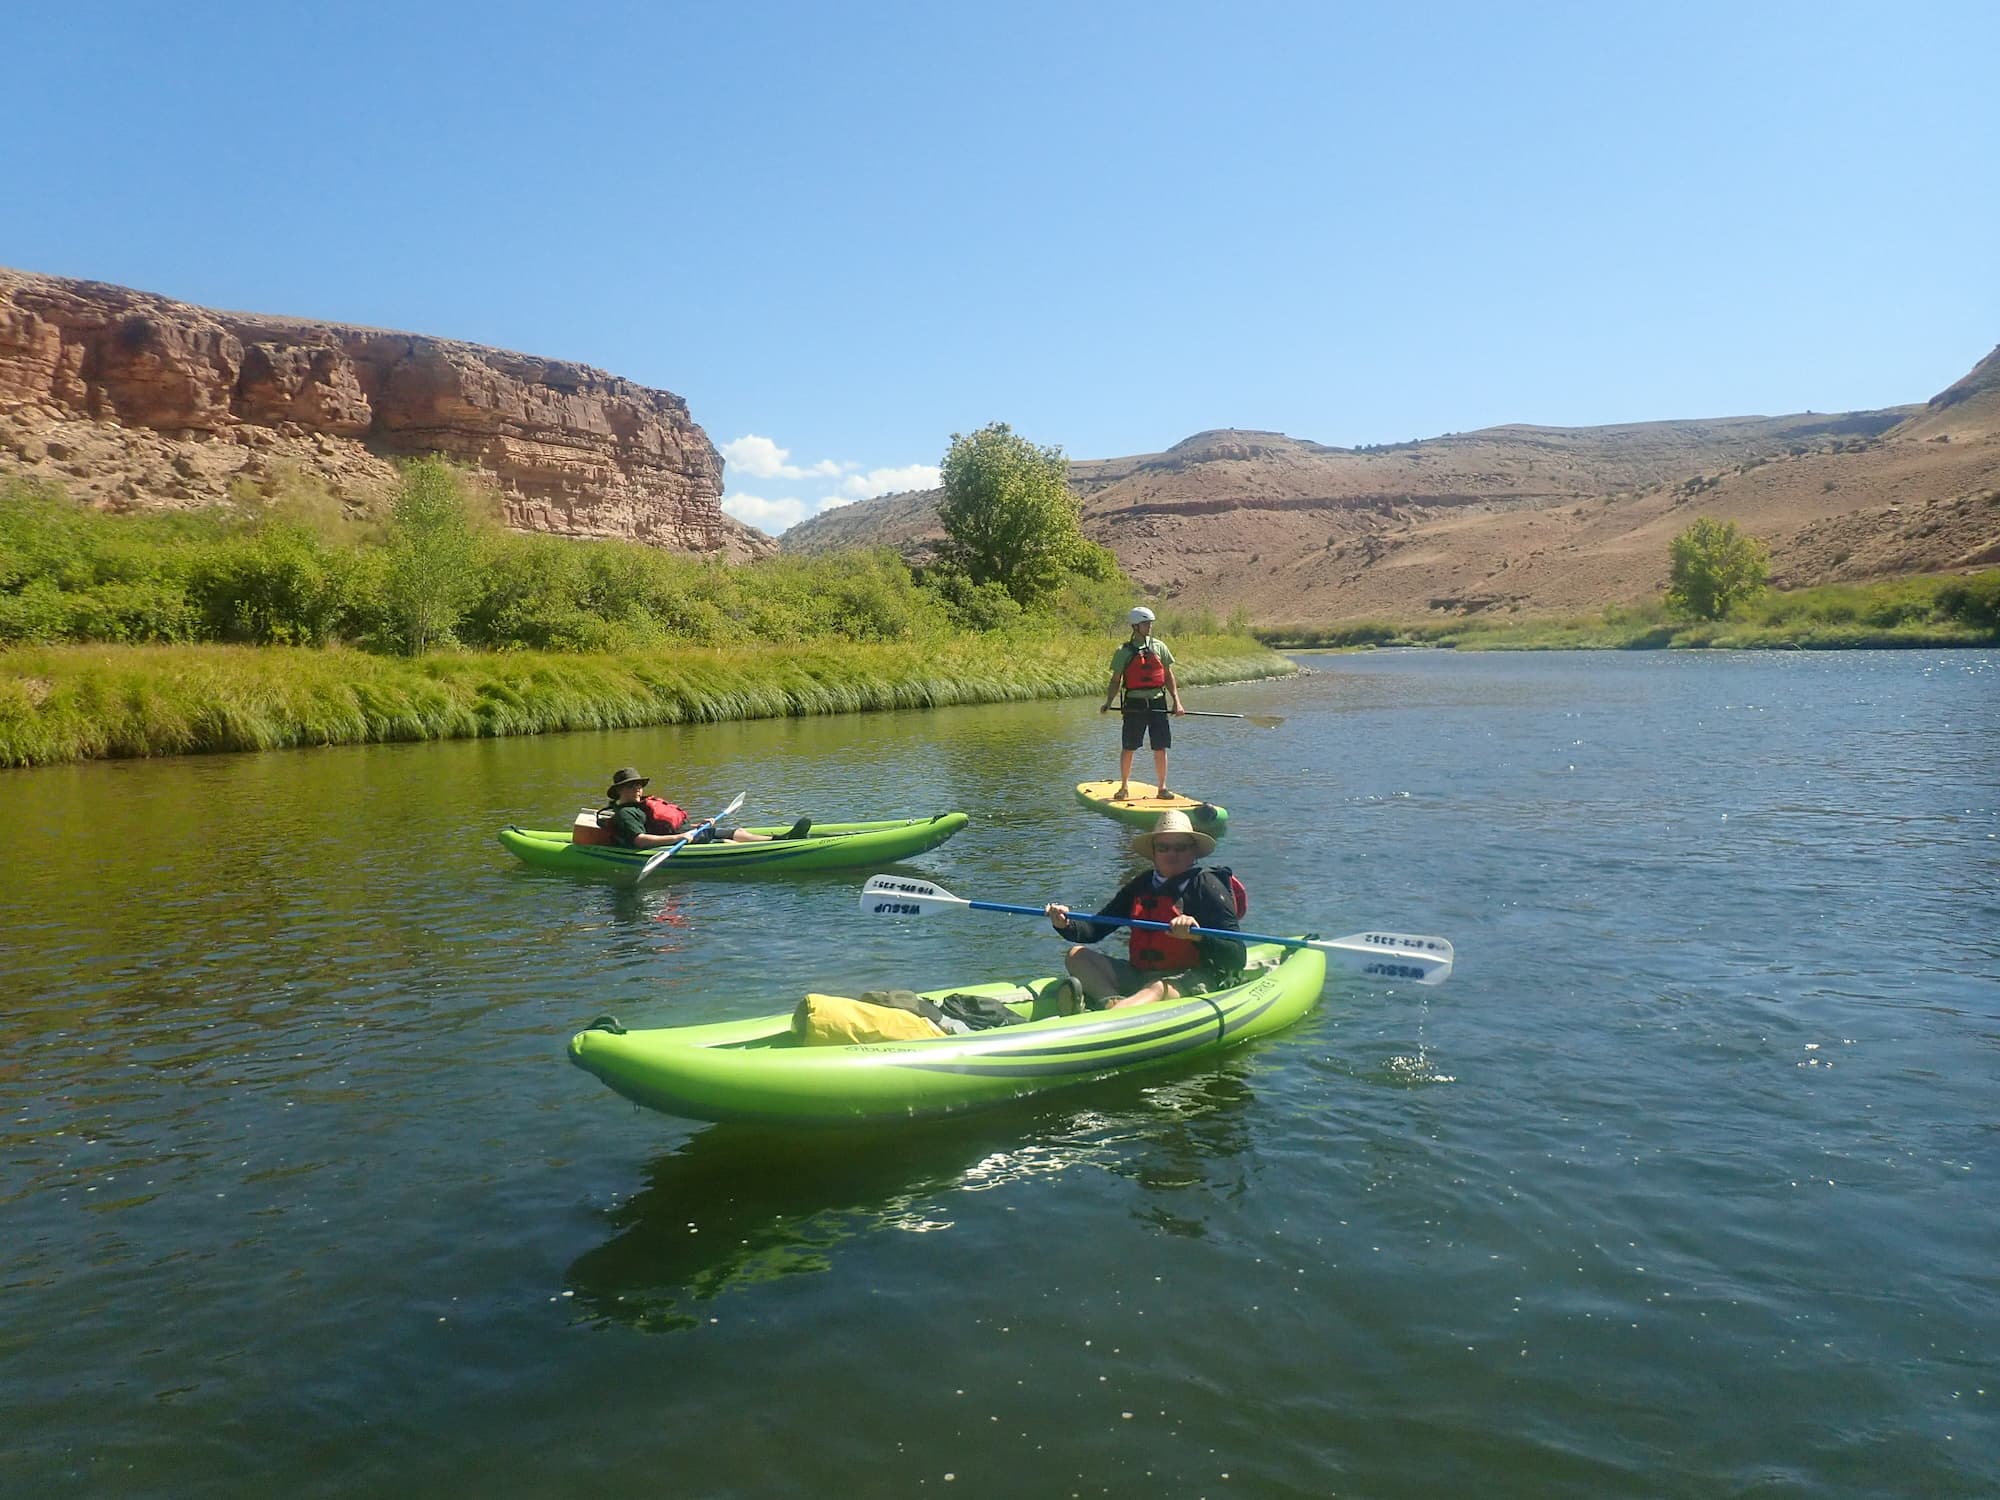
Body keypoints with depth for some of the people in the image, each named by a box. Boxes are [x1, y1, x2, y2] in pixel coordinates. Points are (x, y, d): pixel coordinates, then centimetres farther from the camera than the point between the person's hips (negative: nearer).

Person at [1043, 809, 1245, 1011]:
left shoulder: (1207, 886, -1)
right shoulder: (1140, 885, 14)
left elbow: (1236, 956, -10)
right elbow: (1095, 928, 11)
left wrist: (1198, 934, -29)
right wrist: (1066, 924, -10)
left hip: (1193, 982, -7)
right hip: (1138, 977, 7)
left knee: (1157, 989, -38)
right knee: (1077, 956, -6)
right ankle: (1113, 1002, -36)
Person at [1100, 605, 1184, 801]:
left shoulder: (1159, 647, 8)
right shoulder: (1124, 651, 1)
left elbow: (1168, 676, 11)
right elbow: (1116, 680, 4)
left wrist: (1176, 701, 2)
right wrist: (1108, 703, -8)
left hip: (1158, 703, 2)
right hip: (1135, 704, -2)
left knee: (1160, 748, 3)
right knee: (1127, 748, 3)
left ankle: (1162, 788, 14)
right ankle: (1124, 788, 16)